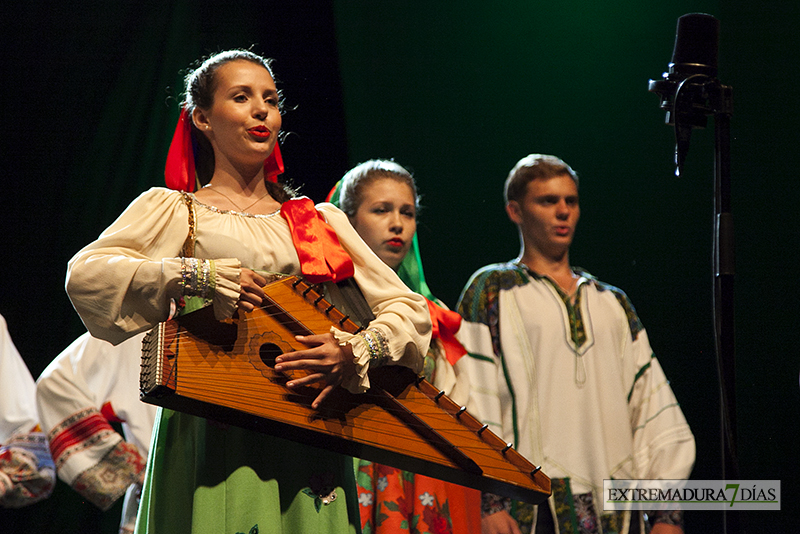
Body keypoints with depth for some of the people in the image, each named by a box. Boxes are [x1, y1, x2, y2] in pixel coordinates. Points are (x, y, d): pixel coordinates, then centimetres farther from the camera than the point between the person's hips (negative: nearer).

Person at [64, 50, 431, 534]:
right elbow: (85, 276, -10)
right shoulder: (173, 209, 7)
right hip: (216, 435, -3)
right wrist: (200, 275, -20)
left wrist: (359, 352, -10)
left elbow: (411, 309, 11)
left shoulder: (322, 220, 17)